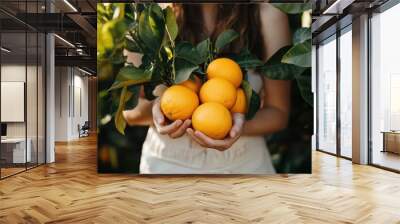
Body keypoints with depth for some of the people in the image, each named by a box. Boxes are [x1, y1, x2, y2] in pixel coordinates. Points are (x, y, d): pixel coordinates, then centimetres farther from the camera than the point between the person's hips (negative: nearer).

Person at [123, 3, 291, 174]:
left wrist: (239, 124, -30)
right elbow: (130, 109, -8)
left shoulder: (267, 15, -15)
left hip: (244, 163, 1)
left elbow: (278, 112, -10)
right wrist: (154, 108, -30)